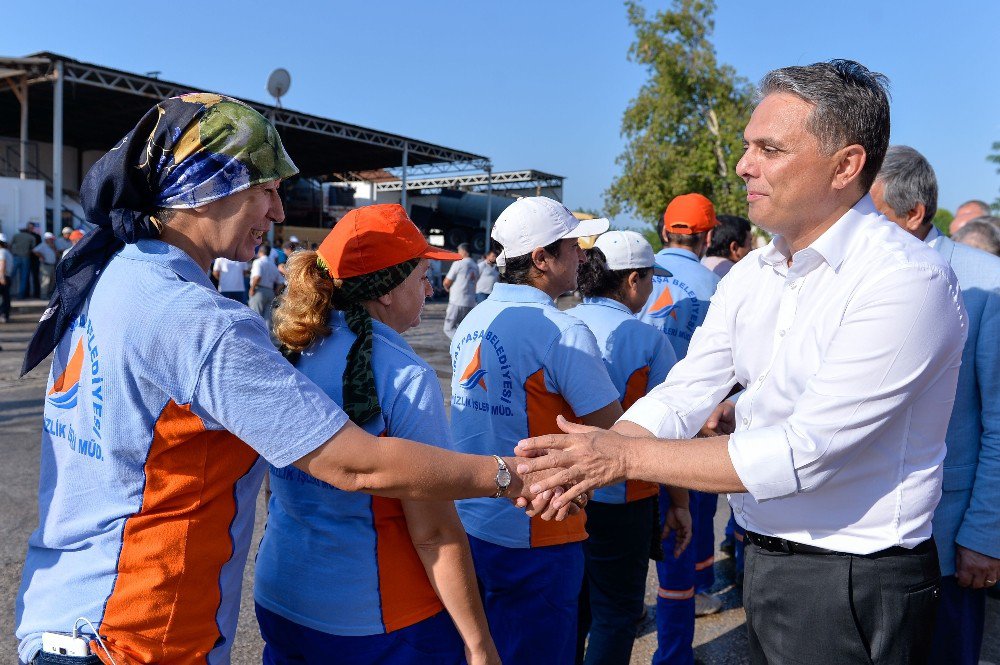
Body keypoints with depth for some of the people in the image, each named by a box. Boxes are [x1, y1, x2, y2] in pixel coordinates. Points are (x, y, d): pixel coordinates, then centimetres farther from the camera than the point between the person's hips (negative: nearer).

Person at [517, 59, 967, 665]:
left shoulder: (906, 279, -21)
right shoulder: (750, 276, 3)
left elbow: (805, 451, -27)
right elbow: (681, 397, -2)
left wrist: (627, 457, -25)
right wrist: (584, 461, -19)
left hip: (856, 584, -6)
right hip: (766, 561, 6)